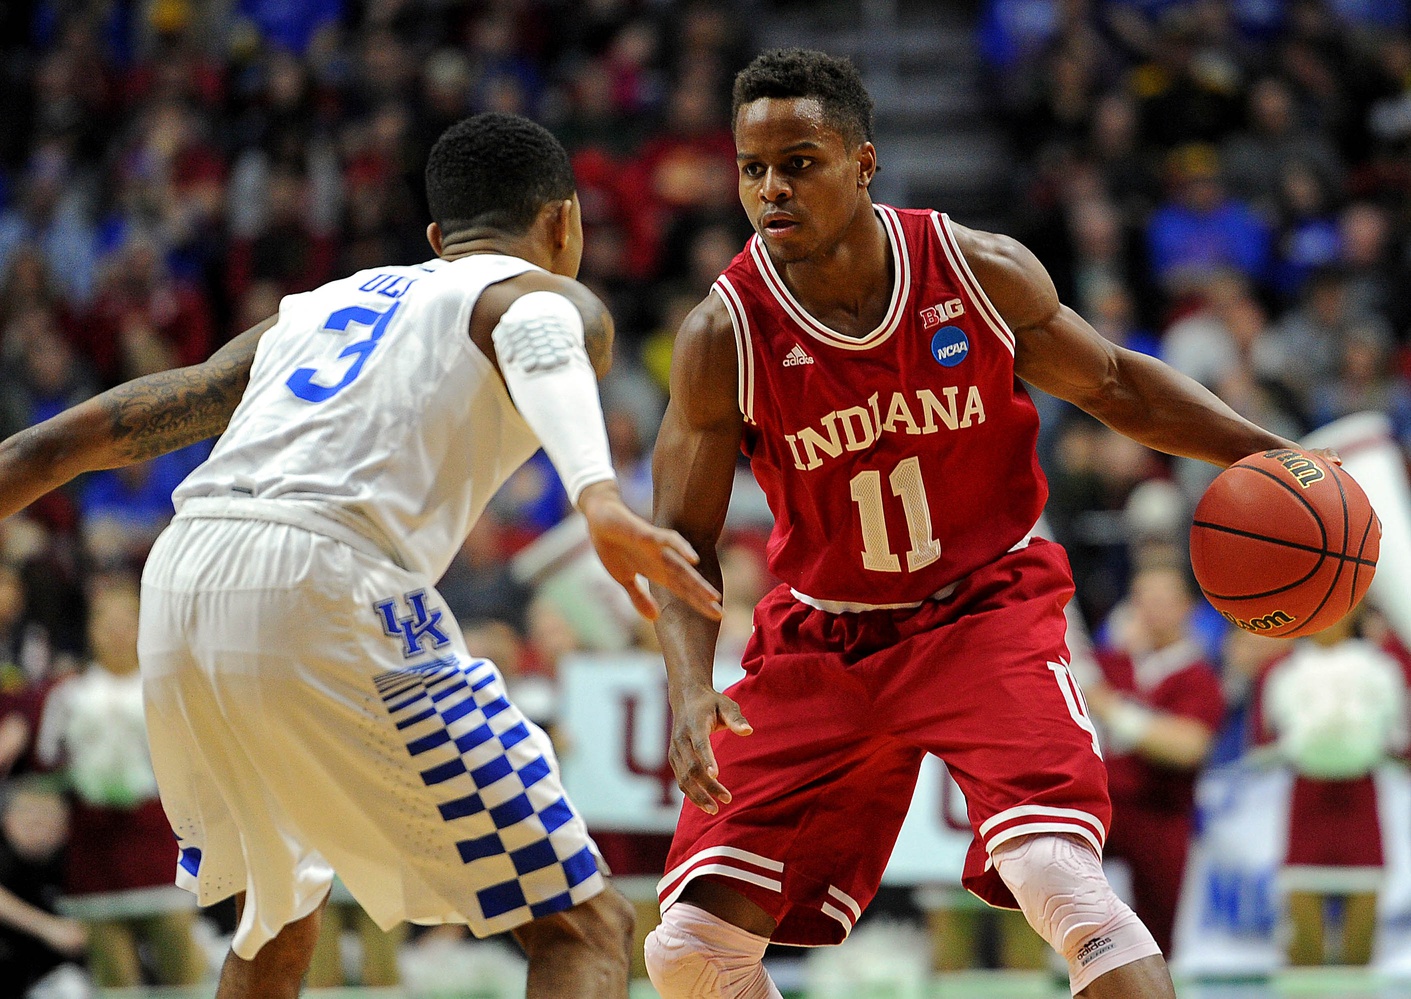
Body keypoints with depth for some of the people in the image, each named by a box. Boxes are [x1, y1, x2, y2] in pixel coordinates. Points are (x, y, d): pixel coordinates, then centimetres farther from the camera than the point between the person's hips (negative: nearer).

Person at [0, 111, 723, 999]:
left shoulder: (309, 311, 33)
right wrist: (600, 500, -30)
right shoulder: (551, 297, 15)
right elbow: (540, 350, -12)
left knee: (277, 922, 31)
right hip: (325, 595, -6)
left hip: (177, 591, 6)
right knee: (583, 926, 0)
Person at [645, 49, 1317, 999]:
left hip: (985, 610, -1)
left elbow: (1112, 383, 5)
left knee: (1063, 881, -26)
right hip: (820, 644, 2)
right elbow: (684, 538, -7)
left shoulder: (982, 274, -13)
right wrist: (692, 688, -24)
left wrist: (1268, 455, -7)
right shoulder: (726, 335, -15)